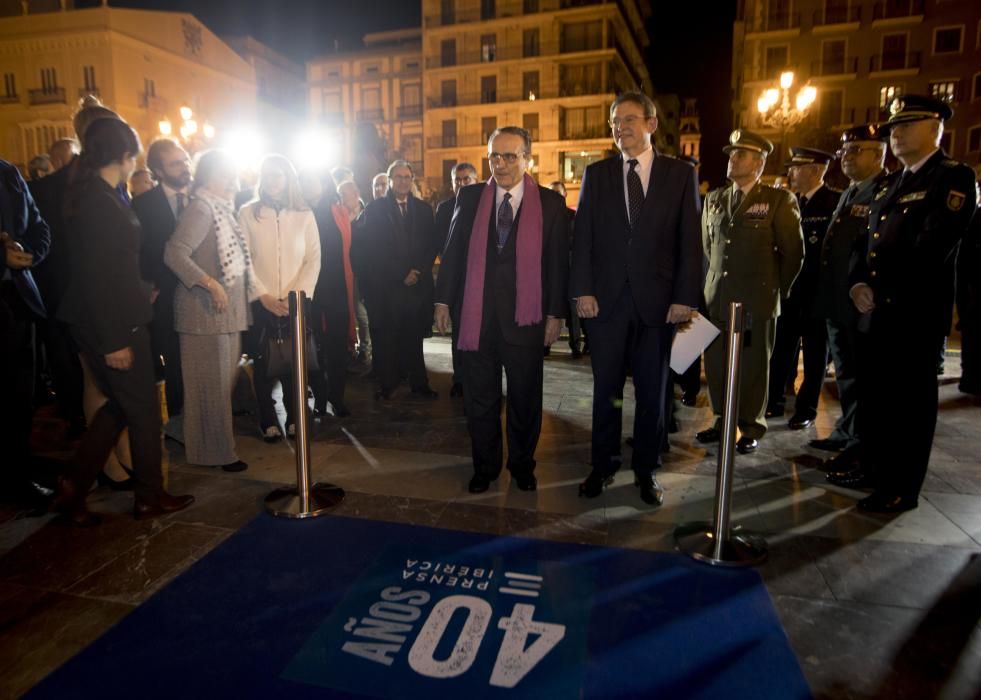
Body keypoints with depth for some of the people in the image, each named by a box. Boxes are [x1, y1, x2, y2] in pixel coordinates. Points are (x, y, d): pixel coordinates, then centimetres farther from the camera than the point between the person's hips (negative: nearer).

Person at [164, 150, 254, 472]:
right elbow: (174, 254, -23)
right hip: (206, 311, -9)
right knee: (211, 383, -1)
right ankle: (214, 451, 10)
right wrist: (211, 284, -29)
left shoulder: (222, 210, 16)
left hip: (226, 311, 9)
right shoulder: (200, 209, -12)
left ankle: (219, 443, 26)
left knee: (223, 382, 14)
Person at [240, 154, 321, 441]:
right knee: (264, 363, 3)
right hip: (260, 302, 0)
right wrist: (264, 296, -10)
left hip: (296, 302, 1)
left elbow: (314, 259, 1)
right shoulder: (248, 213, 3)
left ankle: (294, 418, 15)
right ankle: (268, 421, 14)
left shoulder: (304, 215, 6)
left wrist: (295, 296, -10)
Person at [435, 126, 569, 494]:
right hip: (476, 316, 1)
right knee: (479, 398, 10)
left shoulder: (550, 203, 0)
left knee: (525, 398, 11)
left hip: (525, 318, -1)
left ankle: (522, 465, 31)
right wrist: (444, 300, 3)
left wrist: (555, 313, -2)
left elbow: (558, 261, 0)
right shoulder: (469, 198, 5)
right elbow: (453, 251, 7)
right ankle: (485, 465, 28)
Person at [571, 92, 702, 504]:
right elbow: (582, 236, 3)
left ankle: (646, 470, 23)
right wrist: (582, 291, -6)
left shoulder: (681, 174, 5)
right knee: (606, 389, 8)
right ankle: (603, 465, 23)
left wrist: (685, 298, -7)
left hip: (658, 301, 0)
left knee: (652, 392, 8)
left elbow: (689, 241, 1)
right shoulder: (596, 174, 8)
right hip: (605, 299, 1)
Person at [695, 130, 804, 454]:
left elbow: (793, 252, -1)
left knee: (753, 366, 5)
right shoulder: (714, 199, 12)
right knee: (716, 364, 7)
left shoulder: (780, 200, -2)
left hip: (756, 302, -4)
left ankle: (751, 429, 19)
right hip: (717, 299, 4)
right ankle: (723, 421, 23)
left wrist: (777, 290, 3)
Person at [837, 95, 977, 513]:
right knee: (874, 395, 14)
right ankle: (872, 468, 29)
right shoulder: (890, 184, 19)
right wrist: (858, 283, -2)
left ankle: (901, 488, 12)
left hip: (914, 313, -7)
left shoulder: (953, 177, -6)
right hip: (875, 311, 7)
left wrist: (883, 291, -14)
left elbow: (932, 248, -17)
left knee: (910, 400, 2)